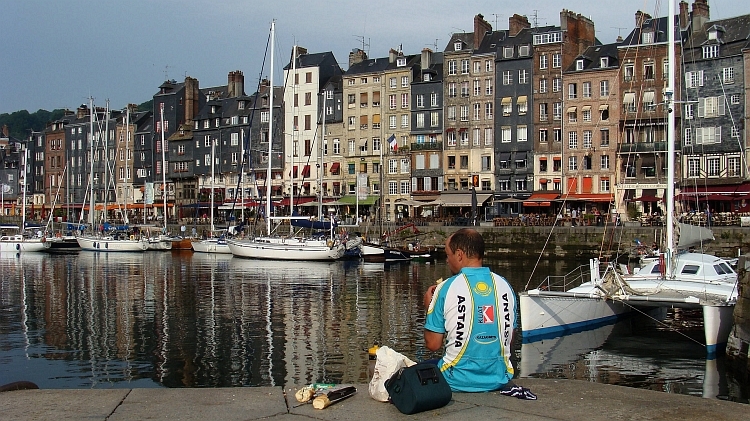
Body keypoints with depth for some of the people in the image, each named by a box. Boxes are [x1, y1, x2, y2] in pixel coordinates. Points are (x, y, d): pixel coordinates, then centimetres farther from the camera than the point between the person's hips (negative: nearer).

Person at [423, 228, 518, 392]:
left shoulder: (446, 289, -13)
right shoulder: (505, 286, -1)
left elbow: (433, 344, -7)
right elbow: (510, 339, 8)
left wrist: (429, 307, 6)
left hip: (458, 382, -5)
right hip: (499, 379, 5)